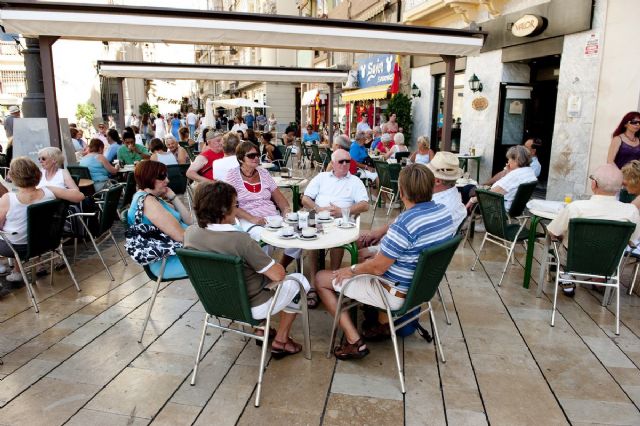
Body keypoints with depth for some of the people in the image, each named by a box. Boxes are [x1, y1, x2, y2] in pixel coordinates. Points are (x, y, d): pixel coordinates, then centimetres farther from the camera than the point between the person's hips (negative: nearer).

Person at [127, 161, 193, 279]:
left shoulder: (153, 198, 12)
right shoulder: (146, 200, -18)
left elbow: (188, 221, 10)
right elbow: (180, 236, -25)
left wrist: (173, 197, 1)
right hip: (168, 262, -10)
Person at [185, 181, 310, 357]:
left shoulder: (190, 233, -14)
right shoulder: (240, 240, -34)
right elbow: (278, 275, -25)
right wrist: (277, 266, -4)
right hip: (252, 308, -7)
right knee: (299, 279, 16)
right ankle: (281, 341, 23)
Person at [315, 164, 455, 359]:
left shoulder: (404, 224, -31)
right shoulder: (444, 211, -5)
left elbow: (377, 268, -23)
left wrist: (352, 269, -4)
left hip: (396, 295, -8)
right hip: (423, 286, 9)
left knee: (321, 278, 2)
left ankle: (354, 342, -1)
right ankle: (384, 321, 27)